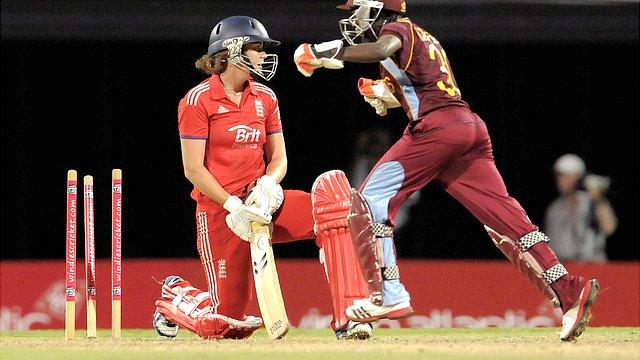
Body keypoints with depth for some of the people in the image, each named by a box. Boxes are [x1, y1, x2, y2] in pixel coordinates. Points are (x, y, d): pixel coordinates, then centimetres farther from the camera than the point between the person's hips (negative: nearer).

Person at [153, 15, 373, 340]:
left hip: (262, 201, 5)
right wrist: (234, 204, -21)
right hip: (218, 209, -5)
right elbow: (193, 169, -12)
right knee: (227, 325, -4)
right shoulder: (198, 100, -9)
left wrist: (267, 184, -12)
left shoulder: (264, 98, 8)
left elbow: (278, 158, 10)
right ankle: (175, 295, 33)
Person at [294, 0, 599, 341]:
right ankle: (570, 290, -6)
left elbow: (381, 50, -20)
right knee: (504, 216, 3)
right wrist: (385, 94, 23)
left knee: (369, 202, -2)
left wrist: (331, 52, -16)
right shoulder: (422, 38, 31)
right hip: (471, 125, 9)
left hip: (434, 127, -9)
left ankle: (388, 296, -11)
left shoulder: (397, 29, 4)